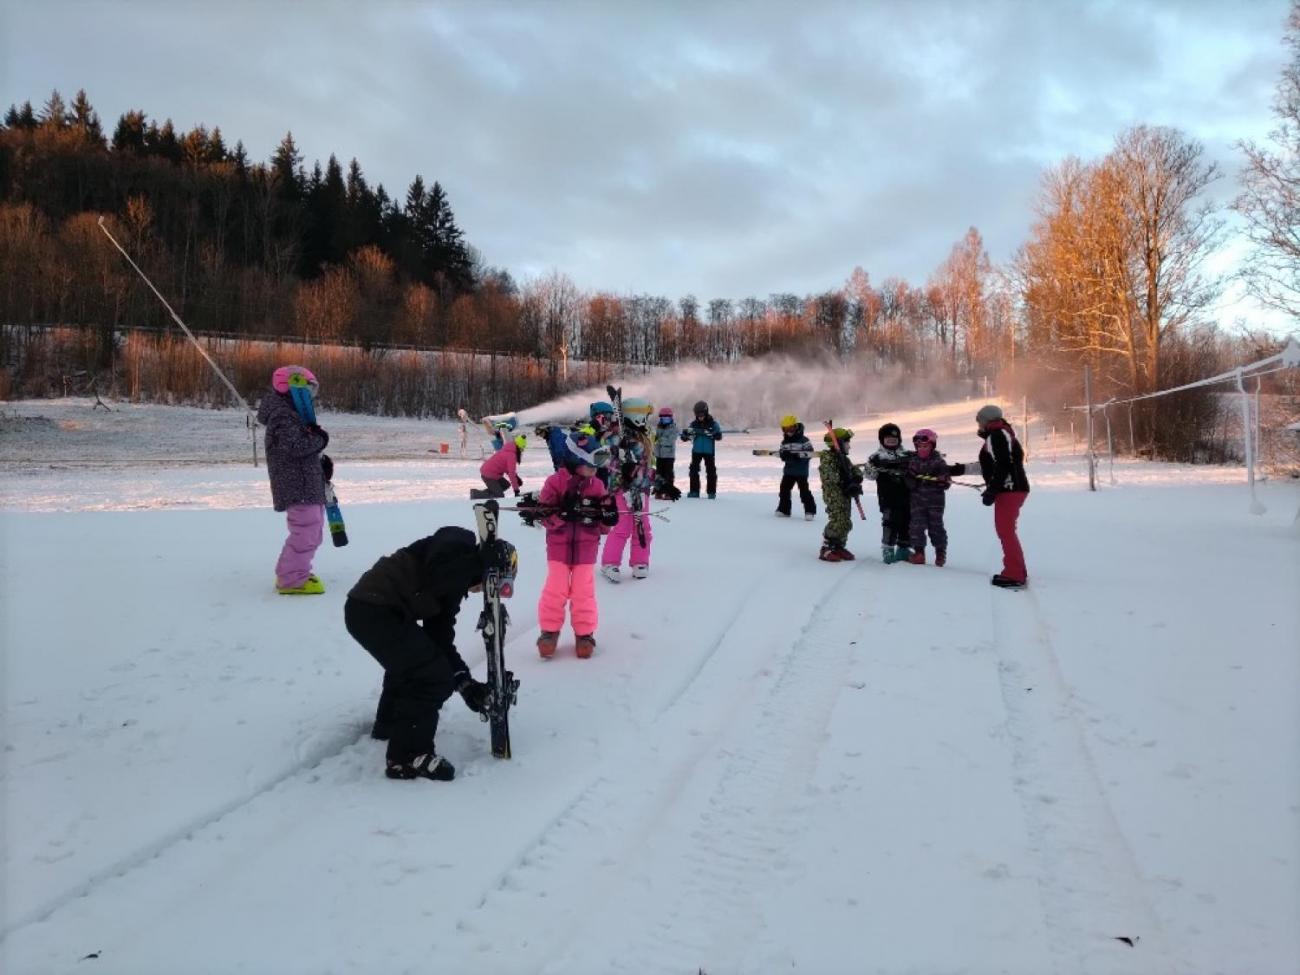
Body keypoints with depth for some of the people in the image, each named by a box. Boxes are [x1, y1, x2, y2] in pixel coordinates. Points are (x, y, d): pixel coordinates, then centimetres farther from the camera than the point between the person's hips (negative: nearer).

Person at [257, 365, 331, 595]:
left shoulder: (294, 414, 19)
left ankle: (295, 571, 31)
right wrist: (320, 439, -12)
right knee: (306, 531, -13)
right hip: (297, 487, -11)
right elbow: (296, 446, -27)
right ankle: (291, 579, -7)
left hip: (308, 484, 11)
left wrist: (321, 462, 10)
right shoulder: (282, 416, -15)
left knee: (312, 531, 19)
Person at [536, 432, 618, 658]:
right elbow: (544, 516, -11)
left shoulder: (597, 486, 2)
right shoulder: (555, 482, -8)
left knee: (584, 591, 3)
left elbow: (602, 527, 6)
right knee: (555, 590, 0)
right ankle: (549, 630, 16)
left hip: (586, 548, 2)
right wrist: (564, 513, -27)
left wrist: (608, 515, -16)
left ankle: (584, 633, 17)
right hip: (558, 546, -2)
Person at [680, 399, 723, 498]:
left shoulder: (713, 423, -4)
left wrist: (711, 434, -28)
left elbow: (719, 436, -11)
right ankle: (694, 491, 11)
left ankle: (711, 492, 8)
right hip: (696, 451, 2)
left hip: (709, 451, -2)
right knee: (694, 470, 3)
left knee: (711, 471, 0)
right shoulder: (694, 424, 2)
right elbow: (684, 438, 0)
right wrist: (686, 433, -22)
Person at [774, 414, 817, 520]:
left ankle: (810, 510, -1)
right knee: (784, 489, 6)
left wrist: (798, 455, -25)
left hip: (801, 471, -6)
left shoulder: (804, 440, -8)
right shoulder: (784, 442, 11)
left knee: (804, 491, -9)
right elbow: (781, 452, 8)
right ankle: (783, 509, 19)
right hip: (789, 470, 6)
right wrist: (783, 454, -16)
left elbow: (810, 452, -14)